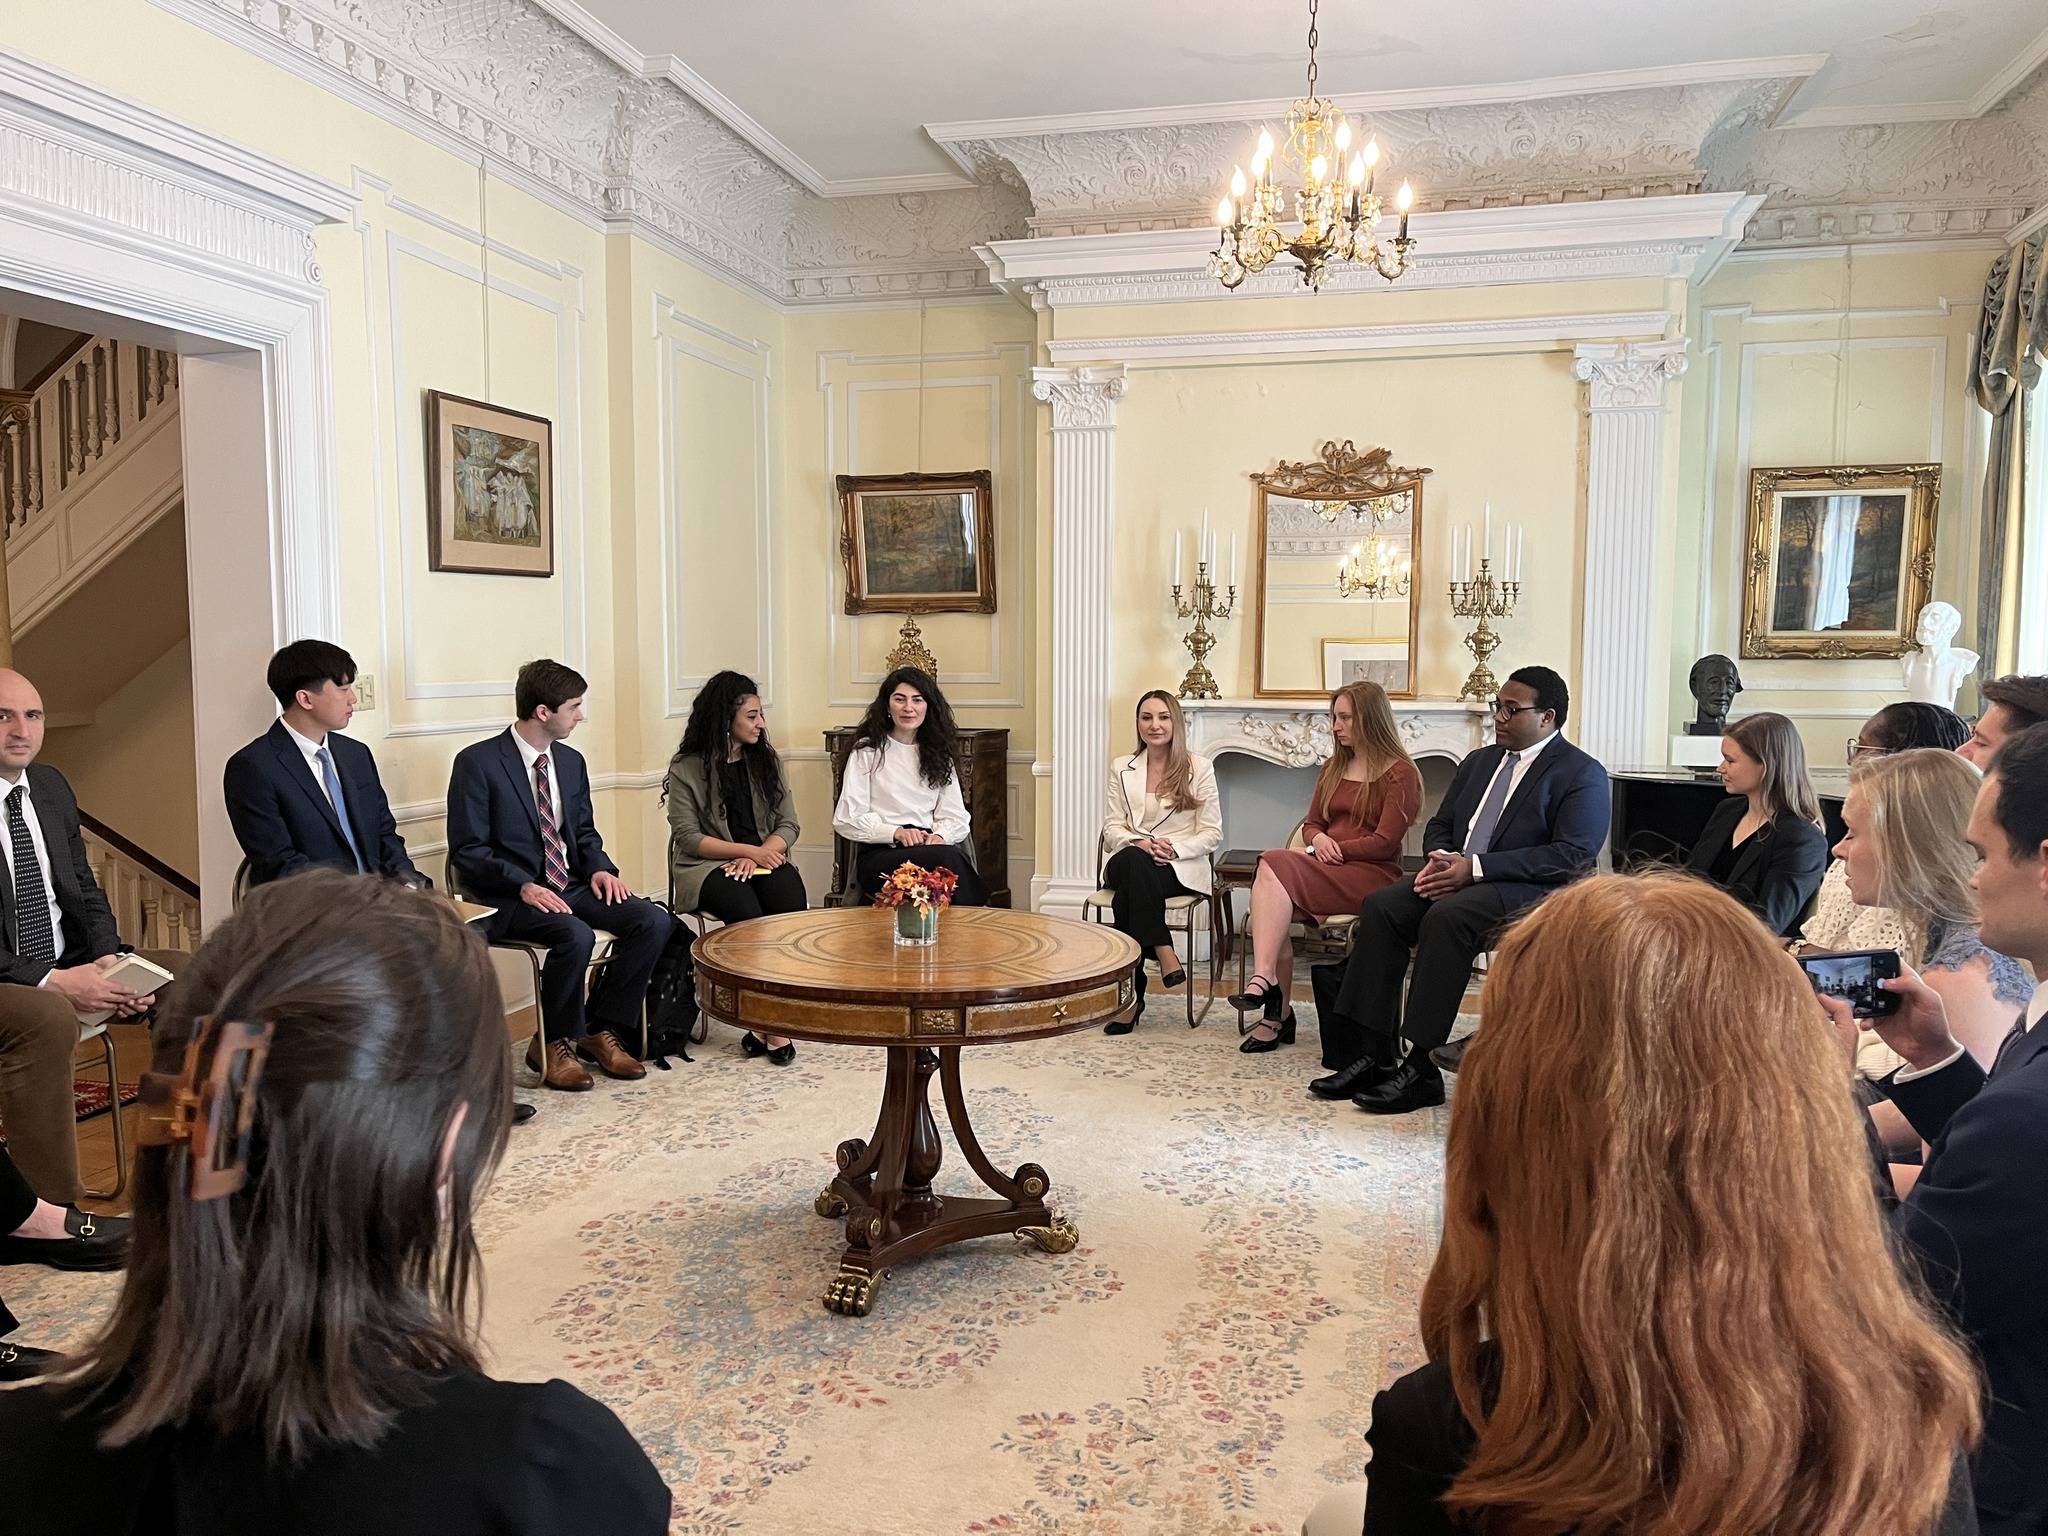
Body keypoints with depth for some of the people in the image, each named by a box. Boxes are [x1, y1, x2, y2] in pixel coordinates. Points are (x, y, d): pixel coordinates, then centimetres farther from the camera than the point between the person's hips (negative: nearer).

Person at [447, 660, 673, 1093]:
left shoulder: (571, 761, 11)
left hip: (569, 885, 7)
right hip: (508, 896, -6)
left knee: (653, 921, -15)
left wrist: (599, 867, -2)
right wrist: (524, 885, -24)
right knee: (575, 935, -34)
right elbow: (467, 850, -12)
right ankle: (554, 1044, -10)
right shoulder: (477, 762, -10)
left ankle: (599, 1029, -1)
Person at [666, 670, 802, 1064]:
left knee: (790, 906, -30)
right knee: (747, 911, -34)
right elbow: (687, 838, -6)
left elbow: (788, 825, 9)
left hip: (766, 859, 3)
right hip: (708, 866, -3)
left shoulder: (766, 761, 15)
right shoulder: (687, 768, 2)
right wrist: (748, 851, -15)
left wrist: (761, 854, -12)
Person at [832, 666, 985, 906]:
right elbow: (847, 819, 1)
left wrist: (940, 836, -9)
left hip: (930, 845, 3)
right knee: (949, 859, -36)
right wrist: (896, 832, -13)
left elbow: (953, 814, 15)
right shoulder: (867, 751, 9)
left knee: (957, 857, -36)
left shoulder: (938, 754, 22)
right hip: (879, 854, -3)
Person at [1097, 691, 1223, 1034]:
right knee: (1133, 860, -38)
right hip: (1130, 861, 2)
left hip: (1181, 867, -2)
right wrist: (1137, 843, -13)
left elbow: (1212, 833, 3)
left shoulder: (1199, 768, 7)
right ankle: (1164, 953, -35)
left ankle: (1130, 993, -30)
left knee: (1127, 896, -35)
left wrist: (1174, 848, -15)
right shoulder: (1121, 769, 16)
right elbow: (1112, 827, 9)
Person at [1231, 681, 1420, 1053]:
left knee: (1275, 866, -31)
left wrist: (1336, 849, -9)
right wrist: (1319, 839, -1)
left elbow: (1384, 843, -8)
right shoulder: (1334, 768, 22)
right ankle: (1278, 1014, -21)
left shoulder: (1400, 773, -1)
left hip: (1373, 876, -6)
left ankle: (1263, 981, -35)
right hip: (1327, 870, 6)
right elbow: (1312, 823, 22)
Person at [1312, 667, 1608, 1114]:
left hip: (1530, 891, -7)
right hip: (1457, 874, 7)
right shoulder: (1478, 762, 21)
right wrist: (1441, 857, -4)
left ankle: (1421, 1069, -29)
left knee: (1446, 916, -34)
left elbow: (1574, 854, -15)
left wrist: (1474, 867, -20)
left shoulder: (1582, 774, -3)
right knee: (1381, 906, -19)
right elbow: (1440, 825, 24)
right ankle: (1374, 1056, -19)